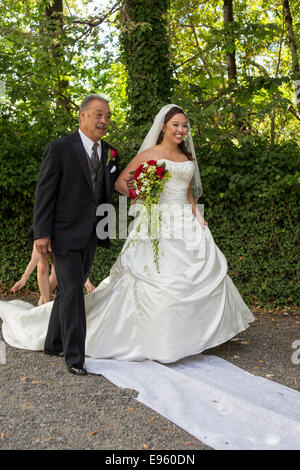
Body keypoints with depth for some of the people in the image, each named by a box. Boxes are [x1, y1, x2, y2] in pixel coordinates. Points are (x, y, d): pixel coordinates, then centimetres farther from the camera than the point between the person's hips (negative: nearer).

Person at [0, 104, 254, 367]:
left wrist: (197, 215, 9)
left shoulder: (188, 158, 17)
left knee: (207, 270, 2)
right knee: (157, 278, -9)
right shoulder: (150, 154, 1)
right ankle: (157, 339, 4)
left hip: (186, 224, 6)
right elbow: (120, 182, 0)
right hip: (157, 223, -6)